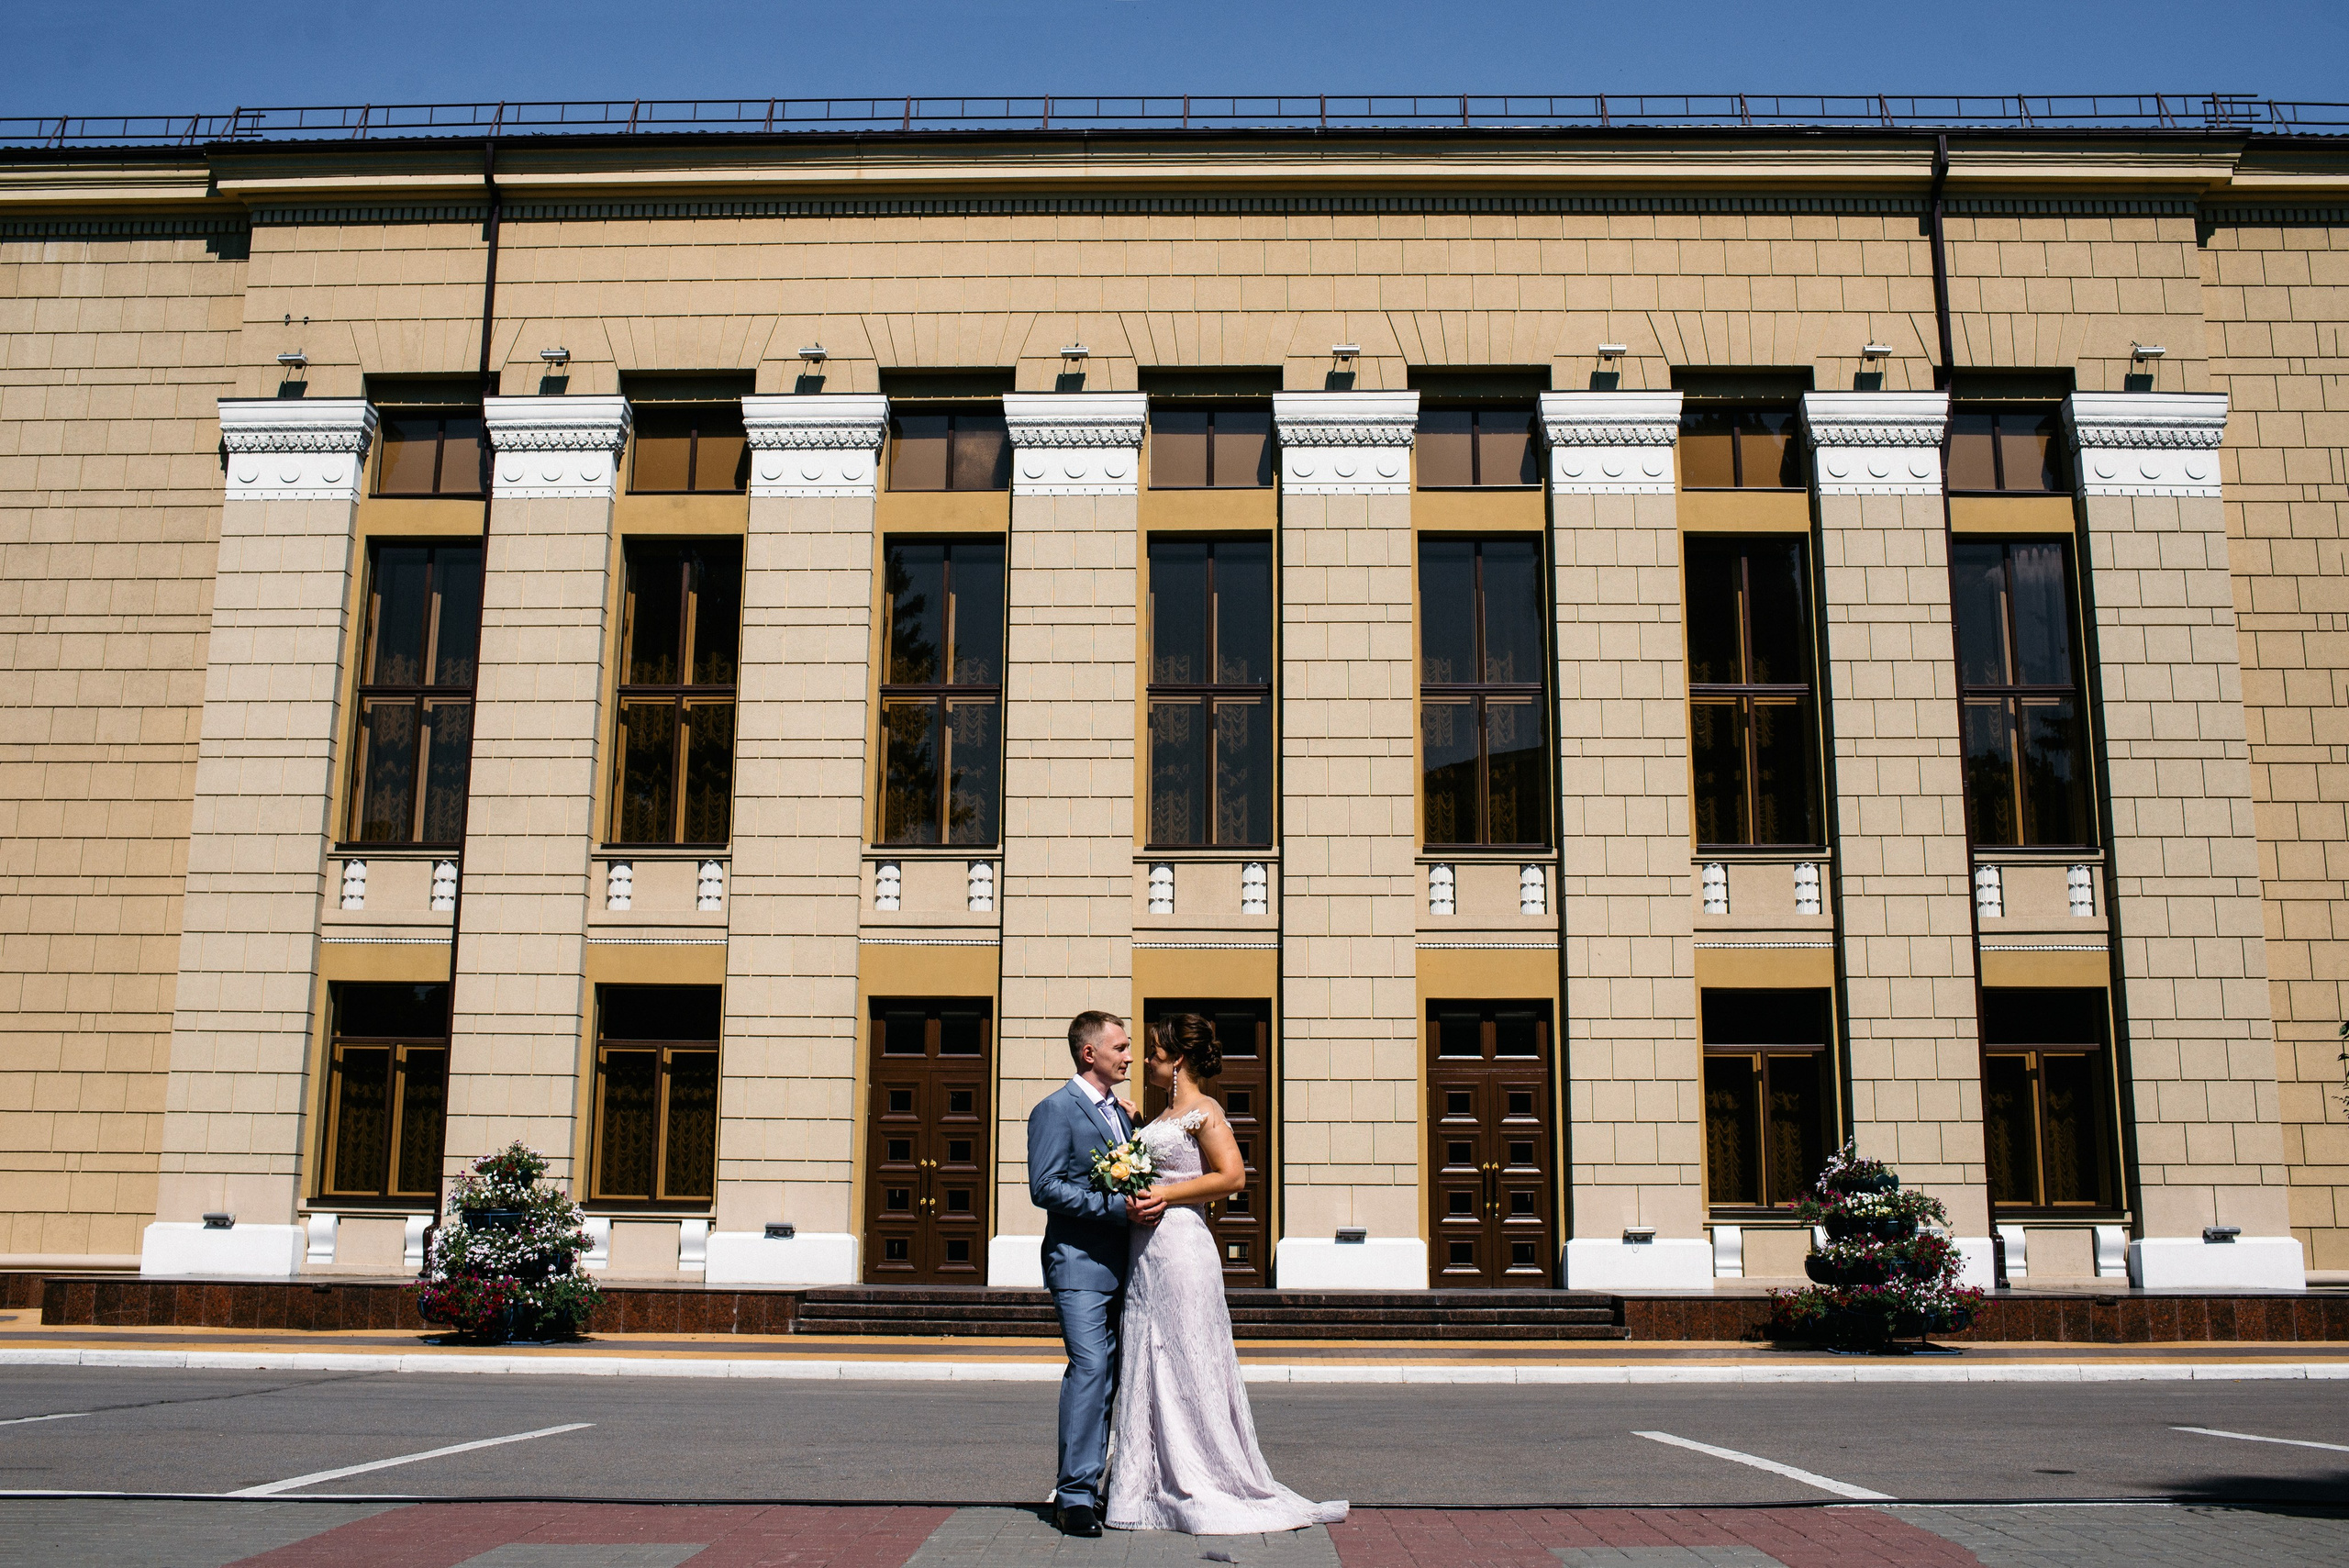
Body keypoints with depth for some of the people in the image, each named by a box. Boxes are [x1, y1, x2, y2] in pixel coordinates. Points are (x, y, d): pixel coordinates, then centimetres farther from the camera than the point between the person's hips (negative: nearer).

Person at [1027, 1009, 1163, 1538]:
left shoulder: (1121, 1115, 20)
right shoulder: (1055, 1110, -5)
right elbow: (1045, 1188, -14)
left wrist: (1147, 1205, 4)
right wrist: (1119, 1207, -20)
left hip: (1119, 1265, 8)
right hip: (1078, 1261, -8)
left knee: (1111, 1374, 7)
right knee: (1089, 1366, -15)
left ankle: (1086, 1486, 13)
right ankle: (1075, 1496, -12)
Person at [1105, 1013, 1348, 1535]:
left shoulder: (1203, 1110, -9)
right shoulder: (1168, 1114, 17)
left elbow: (1232, 1176, -18)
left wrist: (1163, 1195, -18)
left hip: (1181, 1247, -9)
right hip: (1148, 1252, 9)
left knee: (1188, 1367, -3)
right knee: (1152, 1369, 10)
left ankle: (1211, 1490, 6)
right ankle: (1156, 1489, 16)